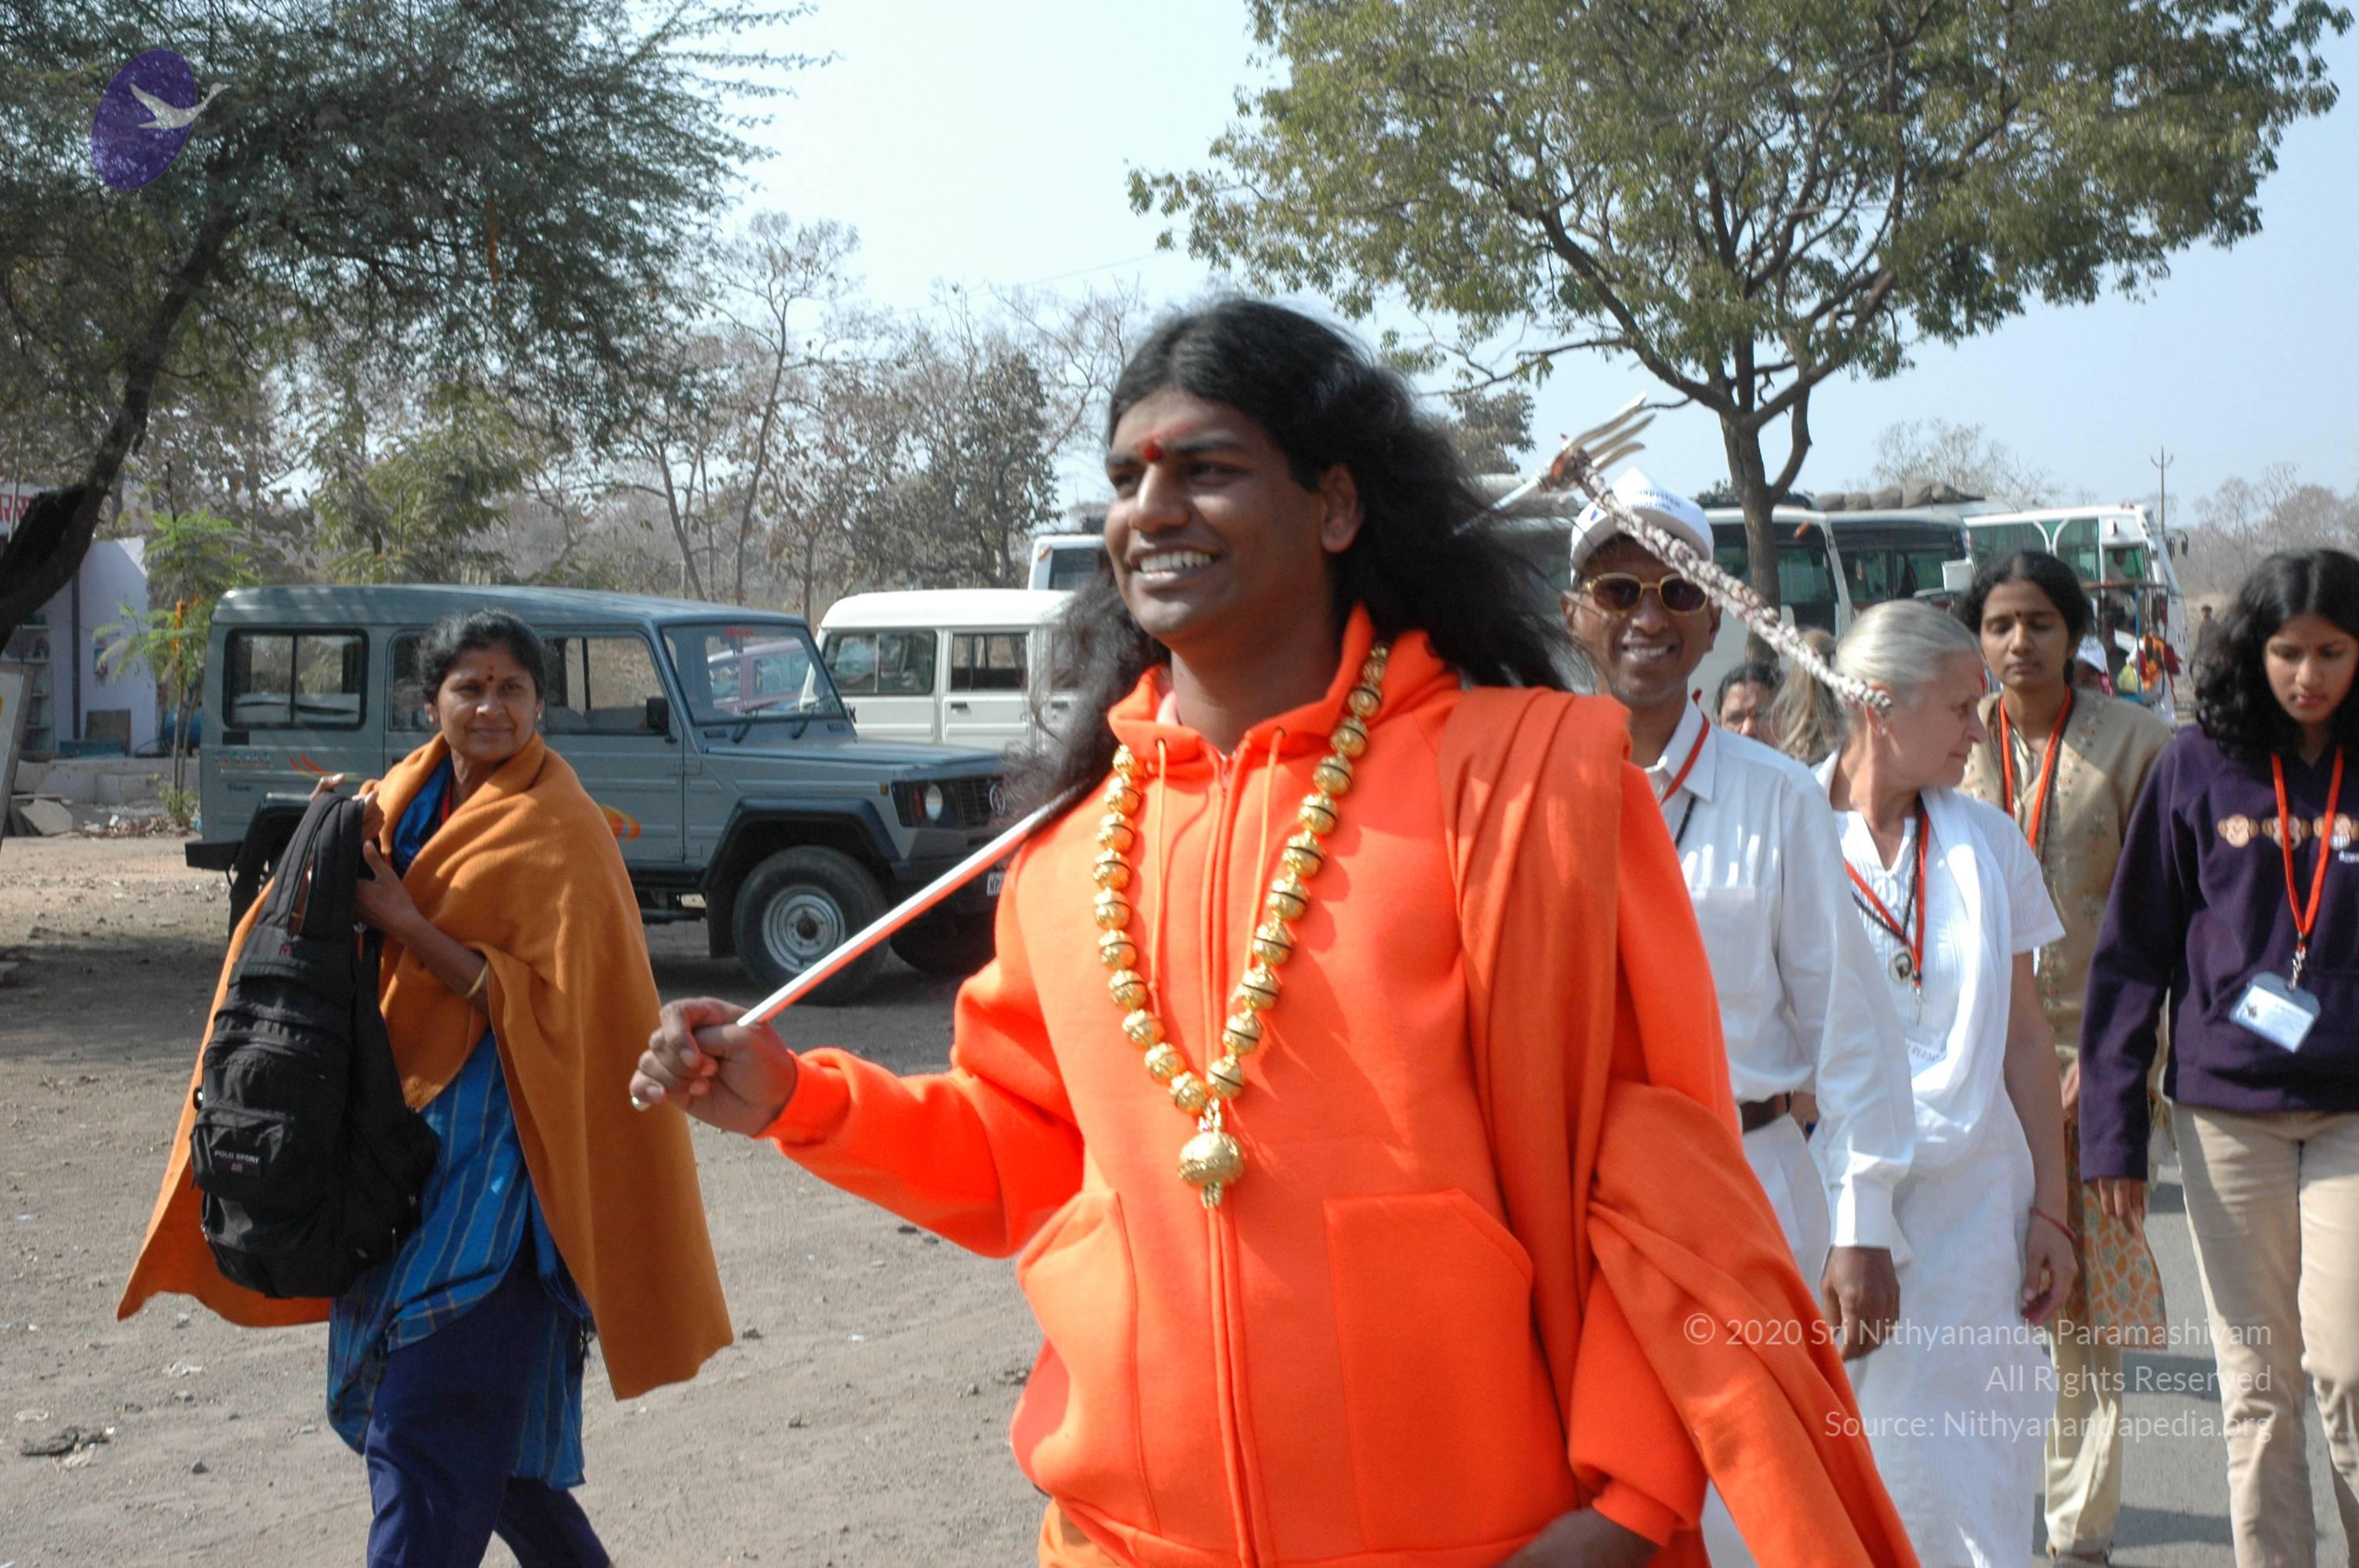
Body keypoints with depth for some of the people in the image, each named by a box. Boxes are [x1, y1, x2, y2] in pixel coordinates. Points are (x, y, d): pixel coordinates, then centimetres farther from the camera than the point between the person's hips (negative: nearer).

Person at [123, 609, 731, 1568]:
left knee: (432, 1425, -8)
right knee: (486, 1407, 15)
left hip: (495, 1143, -8)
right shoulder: (412, 797, 10)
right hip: (406, 1120, 8)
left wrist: (404, 922, -21)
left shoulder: (560, 832, -11)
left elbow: (546, 1002, -17)